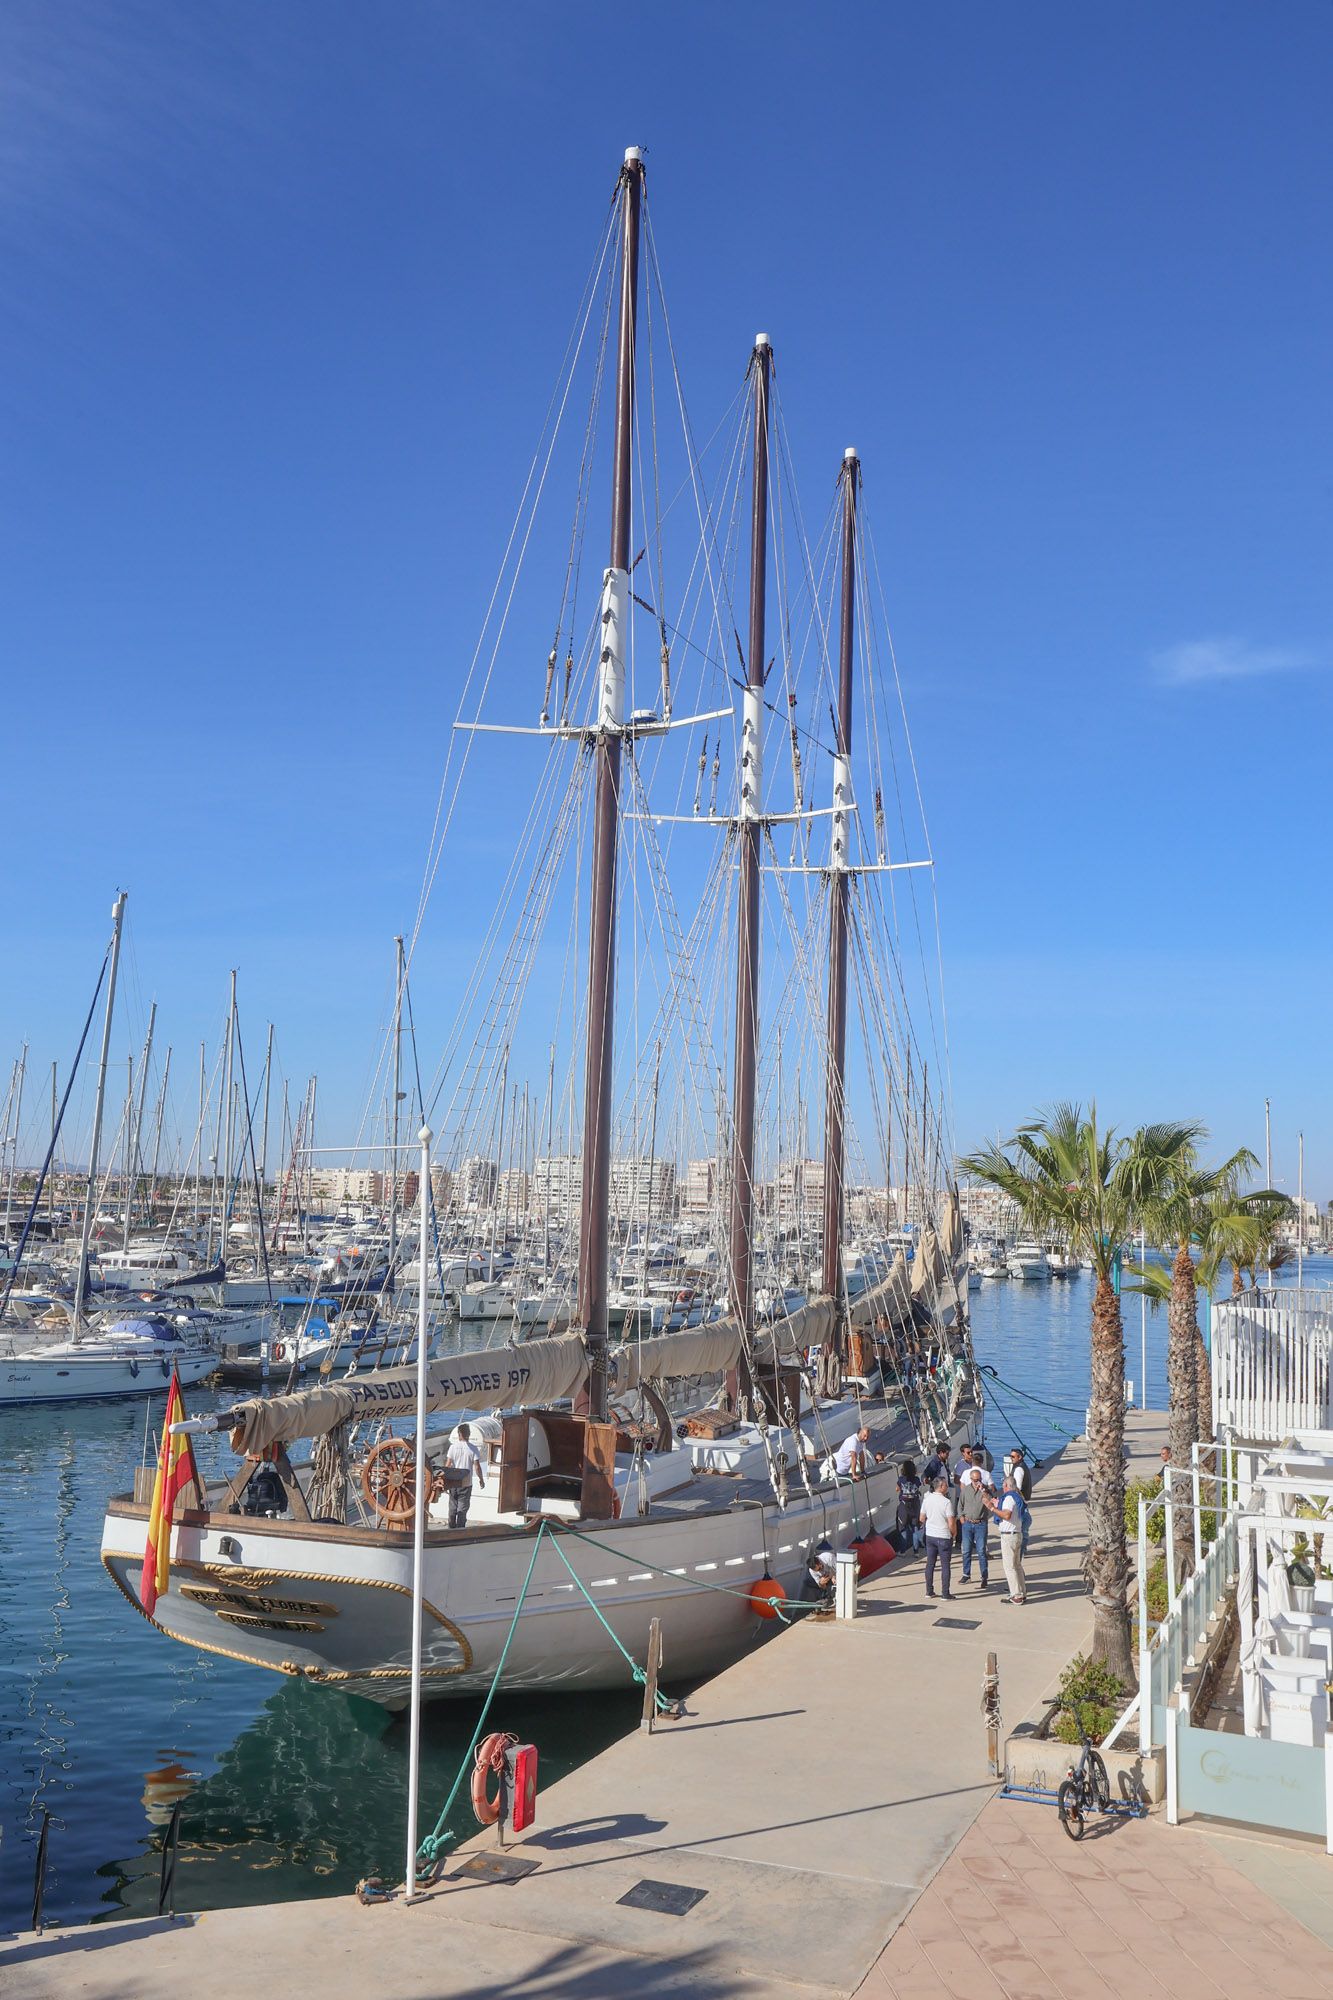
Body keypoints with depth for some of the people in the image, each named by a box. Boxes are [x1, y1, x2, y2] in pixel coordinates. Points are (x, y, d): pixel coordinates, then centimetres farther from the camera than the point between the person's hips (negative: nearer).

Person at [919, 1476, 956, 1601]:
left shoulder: (927, 1499, -1)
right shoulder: (946, 1502, -17)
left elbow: (922, 1518, 7)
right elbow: (951, 1523, -16)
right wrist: (952, 1534, 2)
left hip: (930, 1536, 5)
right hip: (944, 1537, -5)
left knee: (930, 1564, 14)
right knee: (945, 1565, 3)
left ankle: (929, 1591, 19)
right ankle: (945, 1594, 5)